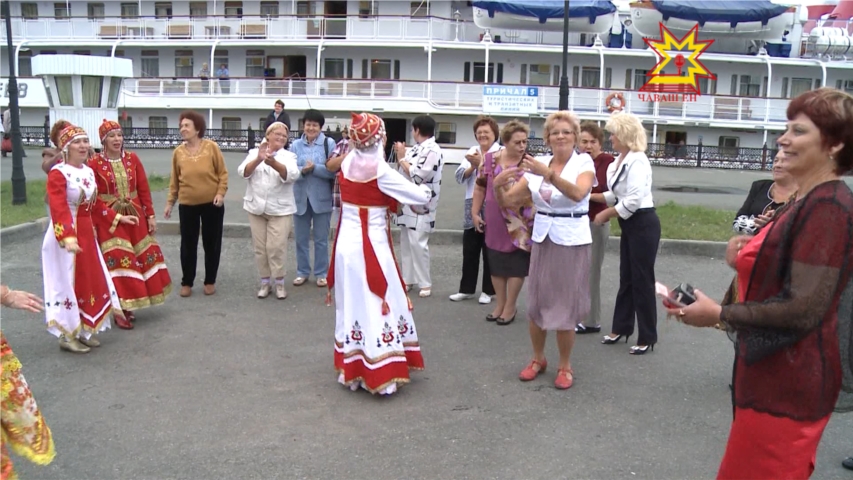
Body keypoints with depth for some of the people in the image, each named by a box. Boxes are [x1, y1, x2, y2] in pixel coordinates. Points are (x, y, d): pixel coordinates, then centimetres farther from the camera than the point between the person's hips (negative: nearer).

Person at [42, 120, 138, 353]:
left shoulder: (89, 171, 8)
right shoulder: (58, 174, -17)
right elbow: (59, 210, -27)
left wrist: (119, 218, 20)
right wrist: (69, 238, -40)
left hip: (87, 233, 8)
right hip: (66, 235, -8)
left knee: (92, 281, 13)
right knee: (68, 283, 1)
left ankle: (84, 330, 27)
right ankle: (67, 335, 14)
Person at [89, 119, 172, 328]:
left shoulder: (132, 159, 3)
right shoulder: (95, 163, -8)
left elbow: (144, 189, 6)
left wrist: (150, 215, 4)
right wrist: (94, 224, -11)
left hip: (135, 216, 5)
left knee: (141, 258, 9)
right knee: (117, 262, -5)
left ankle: (128, 306, 26)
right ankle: (120, 311, 4)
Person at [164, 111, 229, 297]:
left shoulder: (211, 147, -7)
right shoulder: (178, 152, -1)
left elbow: (223, 173, -3)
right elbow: (174, 180, 6)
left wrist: (221, 193, -14)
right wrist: (170, 202, 6)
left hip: (211, 203, -1)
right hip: (187, 204, 2)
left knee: (212, 244, 8)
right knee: (188, 245, 7)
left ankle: (210, 281, 22)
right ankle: (186, 283, 20)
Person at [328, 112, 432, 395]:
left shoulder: (347, 164, 2)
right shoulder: (381, 171, -15)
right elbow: (422, 197, -11)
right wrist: (425, 190, 10)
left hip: (345, 244, 6)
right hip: (371, 247, -6)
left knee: (351, 306, 15)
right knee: (378, 305, 3)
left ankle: (351, 371, 25)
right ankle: (383, 375, 7)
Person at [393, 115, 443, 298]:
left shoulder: (432, 151, -16)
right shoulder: (417, 148, 13)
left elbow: (416, 176, -22)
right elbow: (403, 171, 17)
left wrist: (402, 158, -12)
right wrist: (401, 155, 4)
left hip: (421, 206, -9)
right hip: (408, 203, 9)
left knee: (418, 244, -8)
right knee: (406, 243, 12)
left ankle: (425, 283, 3)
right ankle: (408, 279, 22)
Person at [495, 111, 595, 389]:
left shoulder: (583, 163, -7)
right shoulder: (537, 165, 3)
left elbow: (578, 193, -28)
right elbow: (507, 201, 1)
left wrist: (548, 173, -40)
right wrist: (497, 185, -20)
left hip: (572, 241, -4)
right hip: (542, 239, 4)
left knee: (564, 307, 3)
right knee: (536, 303, 11)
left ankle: (565, 366, 22)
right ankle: (538, 359, 31)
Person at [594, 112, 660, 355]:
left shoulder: (637, 161, -19)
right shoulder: (621, 160, 10)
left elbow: (633, 200, -25)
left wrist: (606, 214, -16)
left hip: (643, 225, -9)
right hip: (630, 225, 9)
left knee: (642, 280, -1)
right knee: (626, 278, 16)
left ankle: (647, 338, 12)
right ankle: (621, 328, 28)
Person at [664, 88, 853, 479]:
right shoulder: (805, 201, 11)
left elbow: (804, 310, -26)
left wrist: (719, 314, -18)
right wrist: (747, 252, 0)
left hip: (787, 385, -10)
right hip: (776, 374, 10)